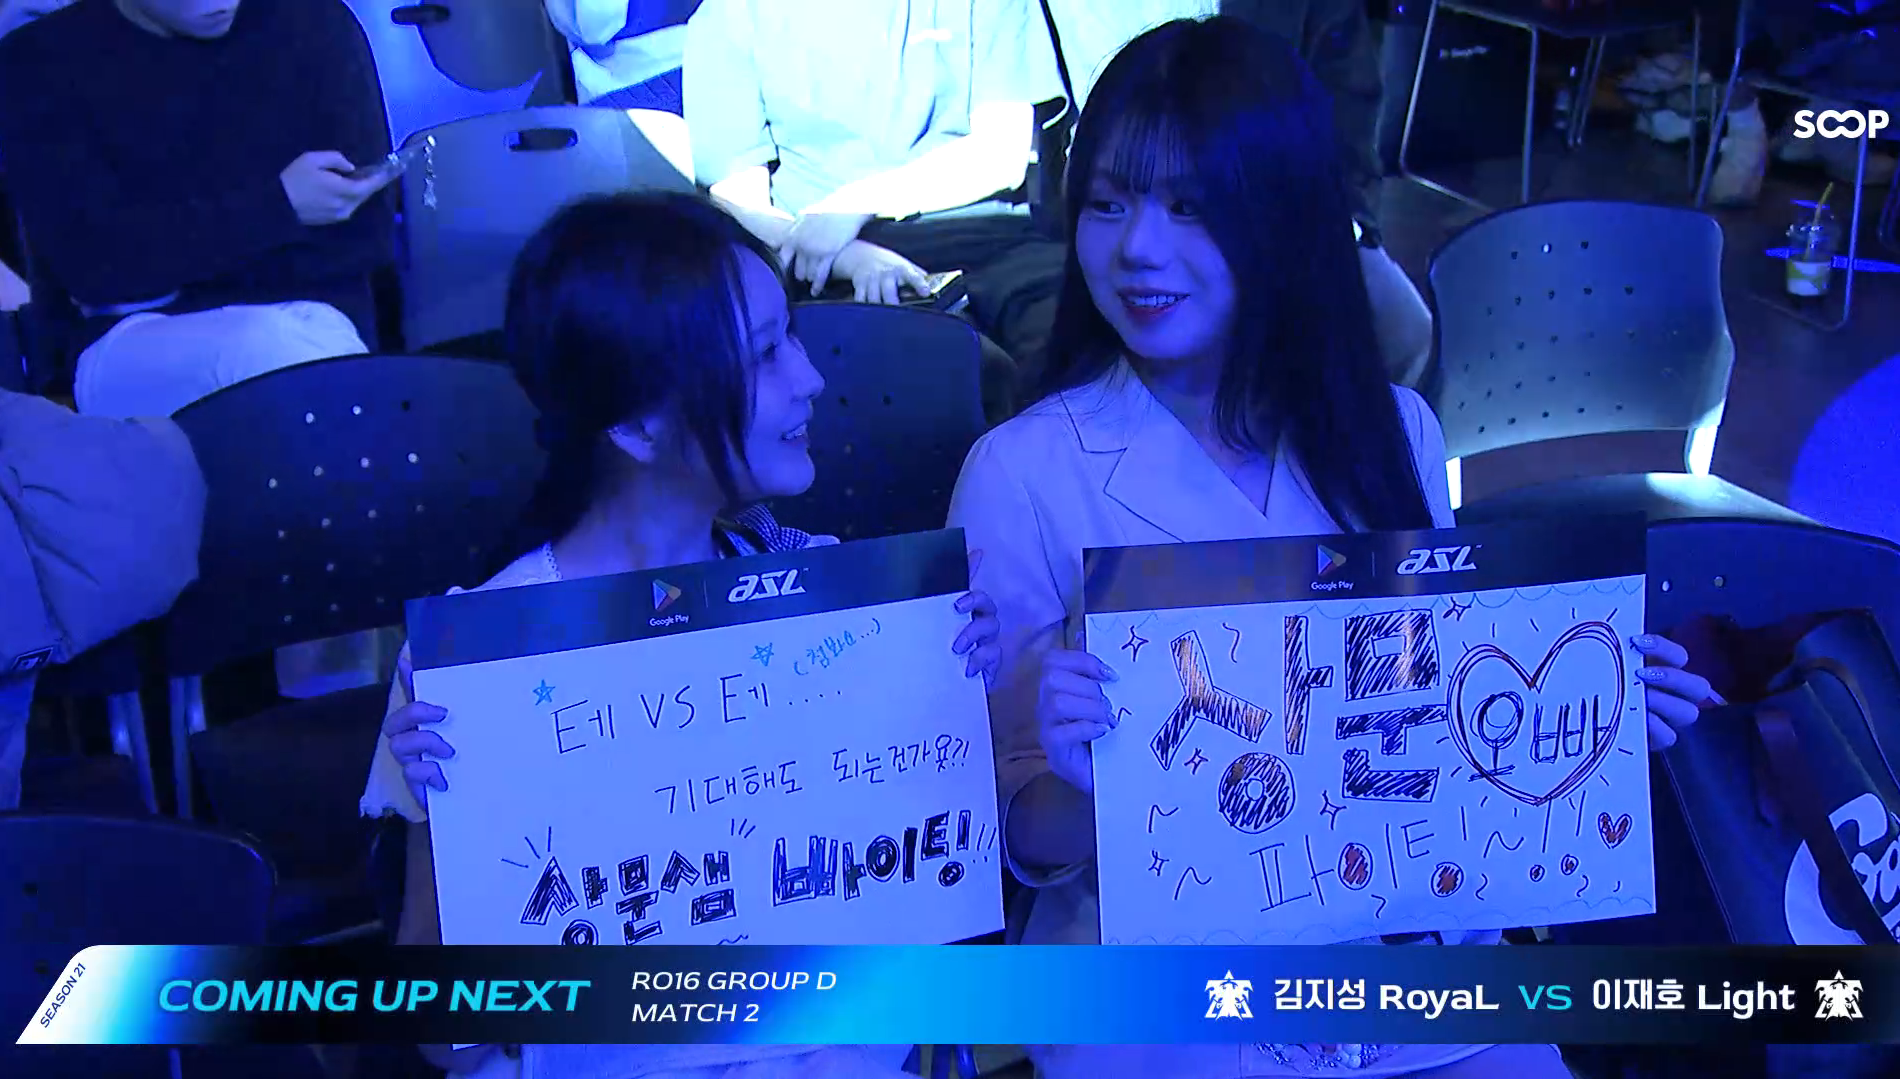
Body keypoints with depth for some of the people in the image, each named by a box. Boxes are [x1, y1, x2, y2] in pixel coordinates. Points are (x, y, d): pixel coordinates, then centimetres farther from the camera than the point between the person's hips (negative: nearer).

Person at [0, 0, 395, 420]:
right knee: (269, 350, -33)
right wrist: (278, 206, -15)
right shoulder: (38, 64, 2)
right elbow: (89, 261, -9)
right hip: (135, 341, -1)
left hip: (310, 318, 1)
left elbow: (365, 236, 1)